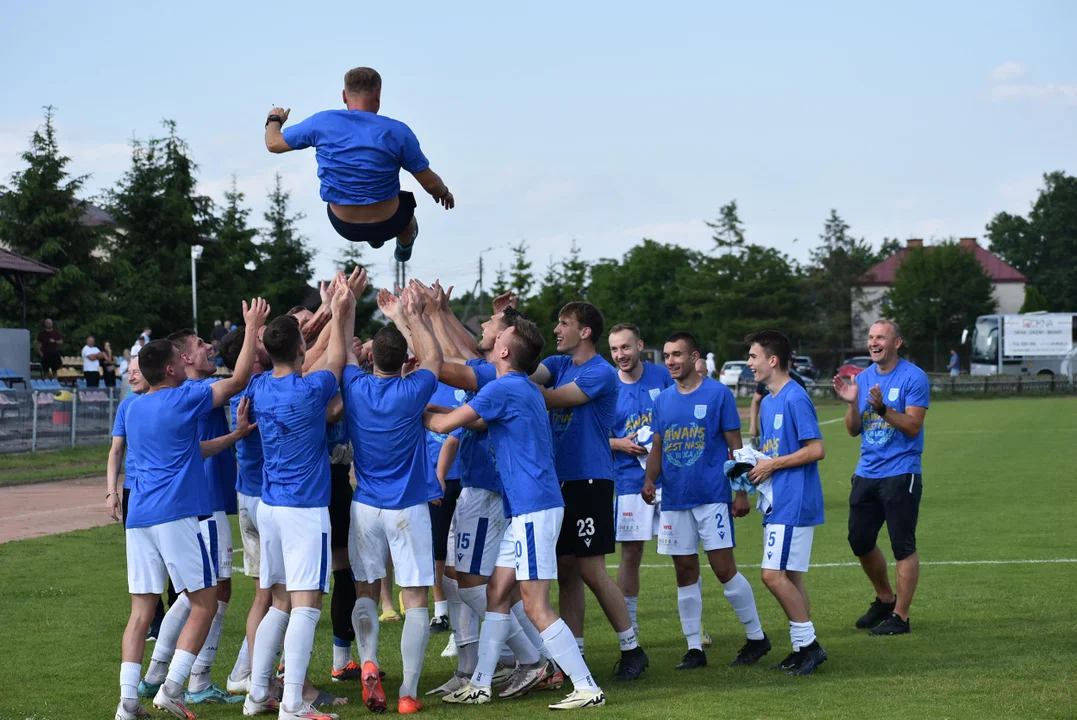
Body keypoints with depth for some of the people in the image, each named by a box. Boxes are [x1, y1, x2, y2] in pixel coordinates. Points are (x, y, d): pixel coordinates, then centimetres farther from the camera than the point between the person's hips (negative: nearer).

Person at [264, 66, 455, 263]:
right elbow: (430, 183, -10)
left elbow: (273, 143, 1)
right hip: (387, 225, -1)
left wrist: (274, 120, 24)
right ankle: (404, 246, 62)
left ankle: (374, 239, 57)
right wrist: (444, 192, 14)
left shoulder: (322, 122, -13)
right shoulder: (397, 132, -18)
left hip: (343, 226, 1)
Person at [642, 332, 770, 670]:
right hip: (674, 500, 5)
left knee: (724, 568, -7)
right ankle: (694, 648, 12)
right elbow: (657, 447, 15)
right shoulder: (663, 400, 10)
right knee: (685, 573, 6)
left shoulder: (718, 394, -4)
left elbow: (735, 446, -2)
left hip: (712, 496, -5)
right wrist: (650, 480, -3)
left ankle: (757, 637, 8)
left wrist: (742, 493, -5)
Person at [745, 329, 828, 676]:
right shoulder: (768, 402, 16)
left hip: (793, 503, -10)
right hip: (778, 502, 10)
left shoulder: (795, 398, -14)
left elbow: (816, 450, -18)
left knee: (774, 575, -12)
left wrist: (772, 465, -14)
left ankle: (808, 644, -4)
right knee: (789, 577, 10)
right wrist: (755, 464, 5)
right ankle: (804, 648, 15)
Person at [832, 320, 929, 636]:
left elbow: (913, 426, -15)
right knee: (860, 541, 12)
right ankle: (885, 600, 32)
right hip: (867, 473, 7)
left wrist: (881, 408, -27)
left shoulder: (913, 377, -8)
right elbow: (854, 430, 12)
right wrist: (851, 402, -6)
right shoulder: (863, 378, 11)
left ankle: (900, 616, 2)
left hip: (901, 474, -7)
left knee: (903, 547, -4)